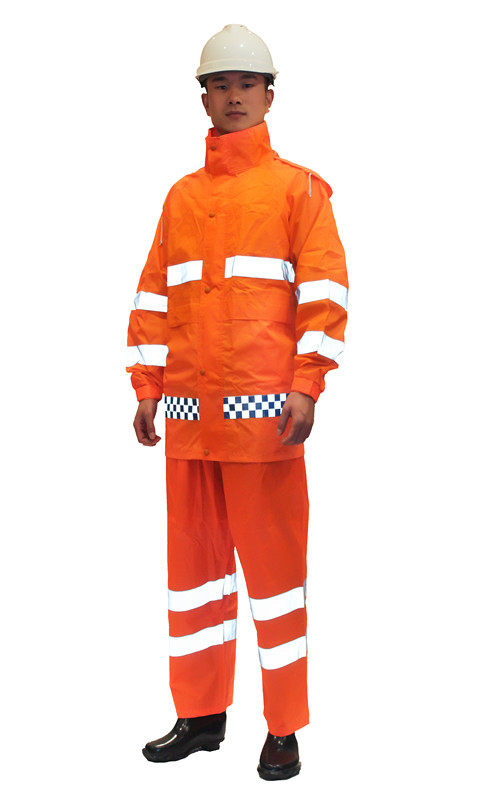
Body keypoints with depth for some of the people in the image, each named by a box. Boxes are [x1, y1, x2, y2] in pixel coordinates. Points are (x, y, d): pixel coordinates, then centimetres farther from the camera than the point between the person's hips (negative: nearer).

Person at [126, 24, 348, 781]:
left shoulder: (298, 186, 3)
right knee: (194, 557, 9)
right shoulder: (182, 195, 16)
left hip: (264, 407, -5)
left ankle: (284, 731, 9)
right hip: (190, 409, 5)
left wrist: (307, 388, -13)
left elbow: (324, 290, -4)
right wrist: (146, 389, 9)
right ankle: (202, 714, 21)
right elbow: (153, 297, 16)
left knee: (274, 560, -1)